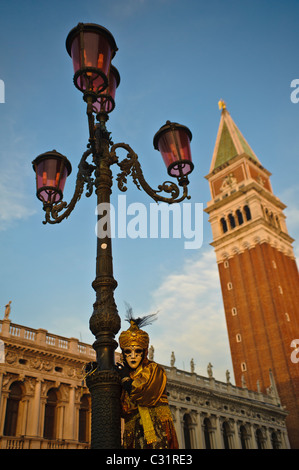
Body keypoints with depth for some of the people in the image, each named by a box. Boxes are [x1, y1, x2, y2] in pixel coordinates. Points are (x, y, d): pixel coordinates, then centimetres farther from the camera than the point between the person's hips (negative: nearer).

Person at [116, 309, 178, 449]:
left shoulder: (154, 369, 6)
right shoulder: (123, 374, 18)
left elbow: (148, 397, -12)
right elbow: (122, 410, 11)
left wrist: (126, 378, 0)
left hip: (156, 428, -3)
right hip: (134, 431, 3)